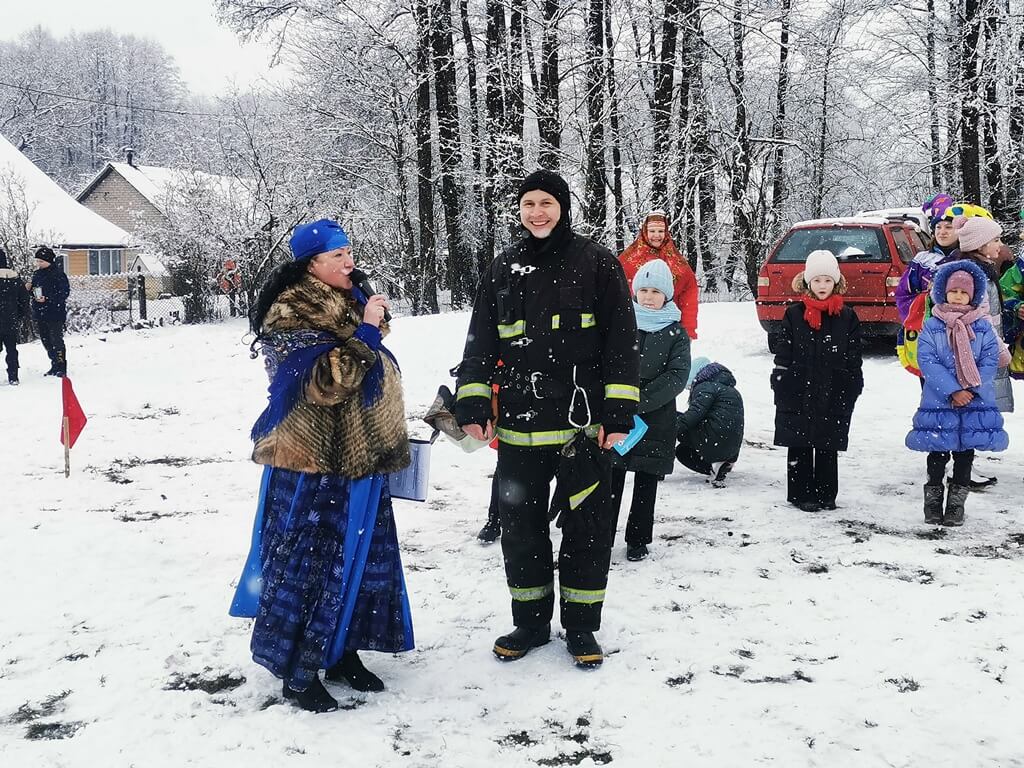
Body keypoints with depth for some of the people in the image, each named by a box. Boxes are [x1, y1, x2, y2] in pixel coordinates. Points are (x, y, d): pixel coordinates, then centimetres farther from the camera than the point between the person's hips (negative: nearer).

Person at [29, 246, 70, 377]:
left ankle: (61, 367, -2)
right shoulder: (37, 274, 13)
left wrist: (47, 299, -21)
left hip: (55, 313, -8)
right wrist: (30, 289, -1)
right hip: (40, 313, 8)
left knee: (56, 340, -8)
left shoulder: (58, 274, -10)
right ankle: (55, 365, 21)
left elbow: (65, 292, -14)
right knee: (46, 341, 12)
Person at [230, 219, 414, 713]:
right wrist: (365, 332, -25)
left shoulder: (349, 305, 12)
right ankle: (297, 669, 11)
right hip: (312, 465, -8)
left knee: (359, 556, 13)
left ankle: (341, 651, 26)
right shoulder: (290, 314, -14)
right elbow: (323, 382, -25)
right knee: (306, 561, -1)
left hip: (359, 460, 9)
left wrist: (386, 445, 26)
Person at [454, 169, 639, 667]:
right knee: (521, 526, 9)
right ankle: (531, 622, 26)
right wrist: (473, 407, 0)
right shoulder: (503, 271, 10)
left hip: (584, 424, -3)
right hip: (519, 427, 3)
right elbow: (480, 345, 12)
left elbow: (621, 342, -2)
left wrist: (617, 415, -8)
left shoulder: (596, 264, 0)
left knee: (587, 526, 5)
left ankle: (581, 626, 21)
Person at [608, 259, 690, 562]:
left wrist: (640, 400, -17)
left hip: (656, 420, 0)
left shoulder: (676, 333, 1)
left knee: (646, 482, 8)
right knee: (611, 480, 1)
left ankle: (638, 540, 21)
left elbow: (677, 376, -8)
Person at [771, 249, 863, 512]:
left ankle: (826, 494, 19)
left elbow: (853, 360, 6)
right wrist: (781, 389, -3)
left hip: (833, 395, 1)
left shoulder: (847, 318, 4)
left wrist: (852, 390, 1)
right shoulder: (794, 315, 2)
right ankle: (800, 493, 14)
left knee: (828, 447, 8)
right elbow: (783, 357, 2)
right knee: (799, 446, 5)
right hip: (798, 394, 0)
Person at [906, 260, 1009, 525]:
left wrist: (972, 389, -15)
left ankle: (956, 502, 20)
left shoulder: (983, 327, 2)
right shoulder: (931, 326, -3)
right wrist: (953, 391, -17)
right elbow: (927, 362, -10)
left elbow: (990, 362, -1)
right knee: (937, 453, 6)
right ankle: (933, 499, 20)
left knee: (965, 452, 9)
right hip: (938, 402, -1)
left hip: (975, 403, 1)